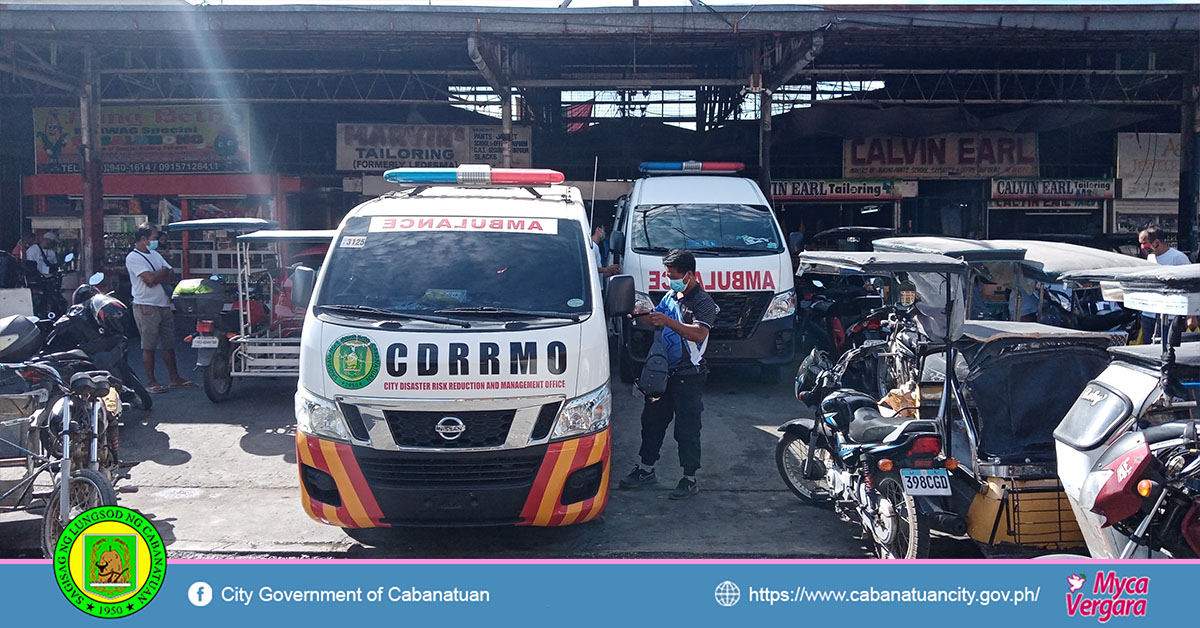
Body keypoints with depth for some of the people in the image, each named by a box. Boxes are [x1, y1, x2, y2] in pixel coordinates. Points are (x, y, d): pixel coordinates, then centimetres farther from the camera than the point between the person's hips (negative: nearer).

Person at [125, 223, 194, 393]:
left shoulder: (155, 255, 17)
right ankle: (151, 382, 3)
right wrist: (163, 272, -1)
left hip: (164, 305, 8)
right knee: (149, 346, -2)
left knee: (168, 344, 10)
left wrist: (156, 275, -9)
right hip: (146, 307, -8)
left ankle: (175, 378, 17)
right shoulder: (133, 258, -9)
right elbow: (150, 279, -20)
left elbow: (170, 273, 8)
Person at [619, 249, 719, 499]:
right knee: (652, 420, 15)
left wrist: (668, 321, -36)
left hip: (688, 376, -8)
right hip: (665, 371, 8)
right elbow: (655, 318, 22)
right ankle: (645, 469, 29)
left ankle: (689, 479, 9)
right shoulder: (671, 296, 10)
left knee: (687, 428, -1)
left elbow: (699, 333, -30)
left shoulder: (703, 302, -14)